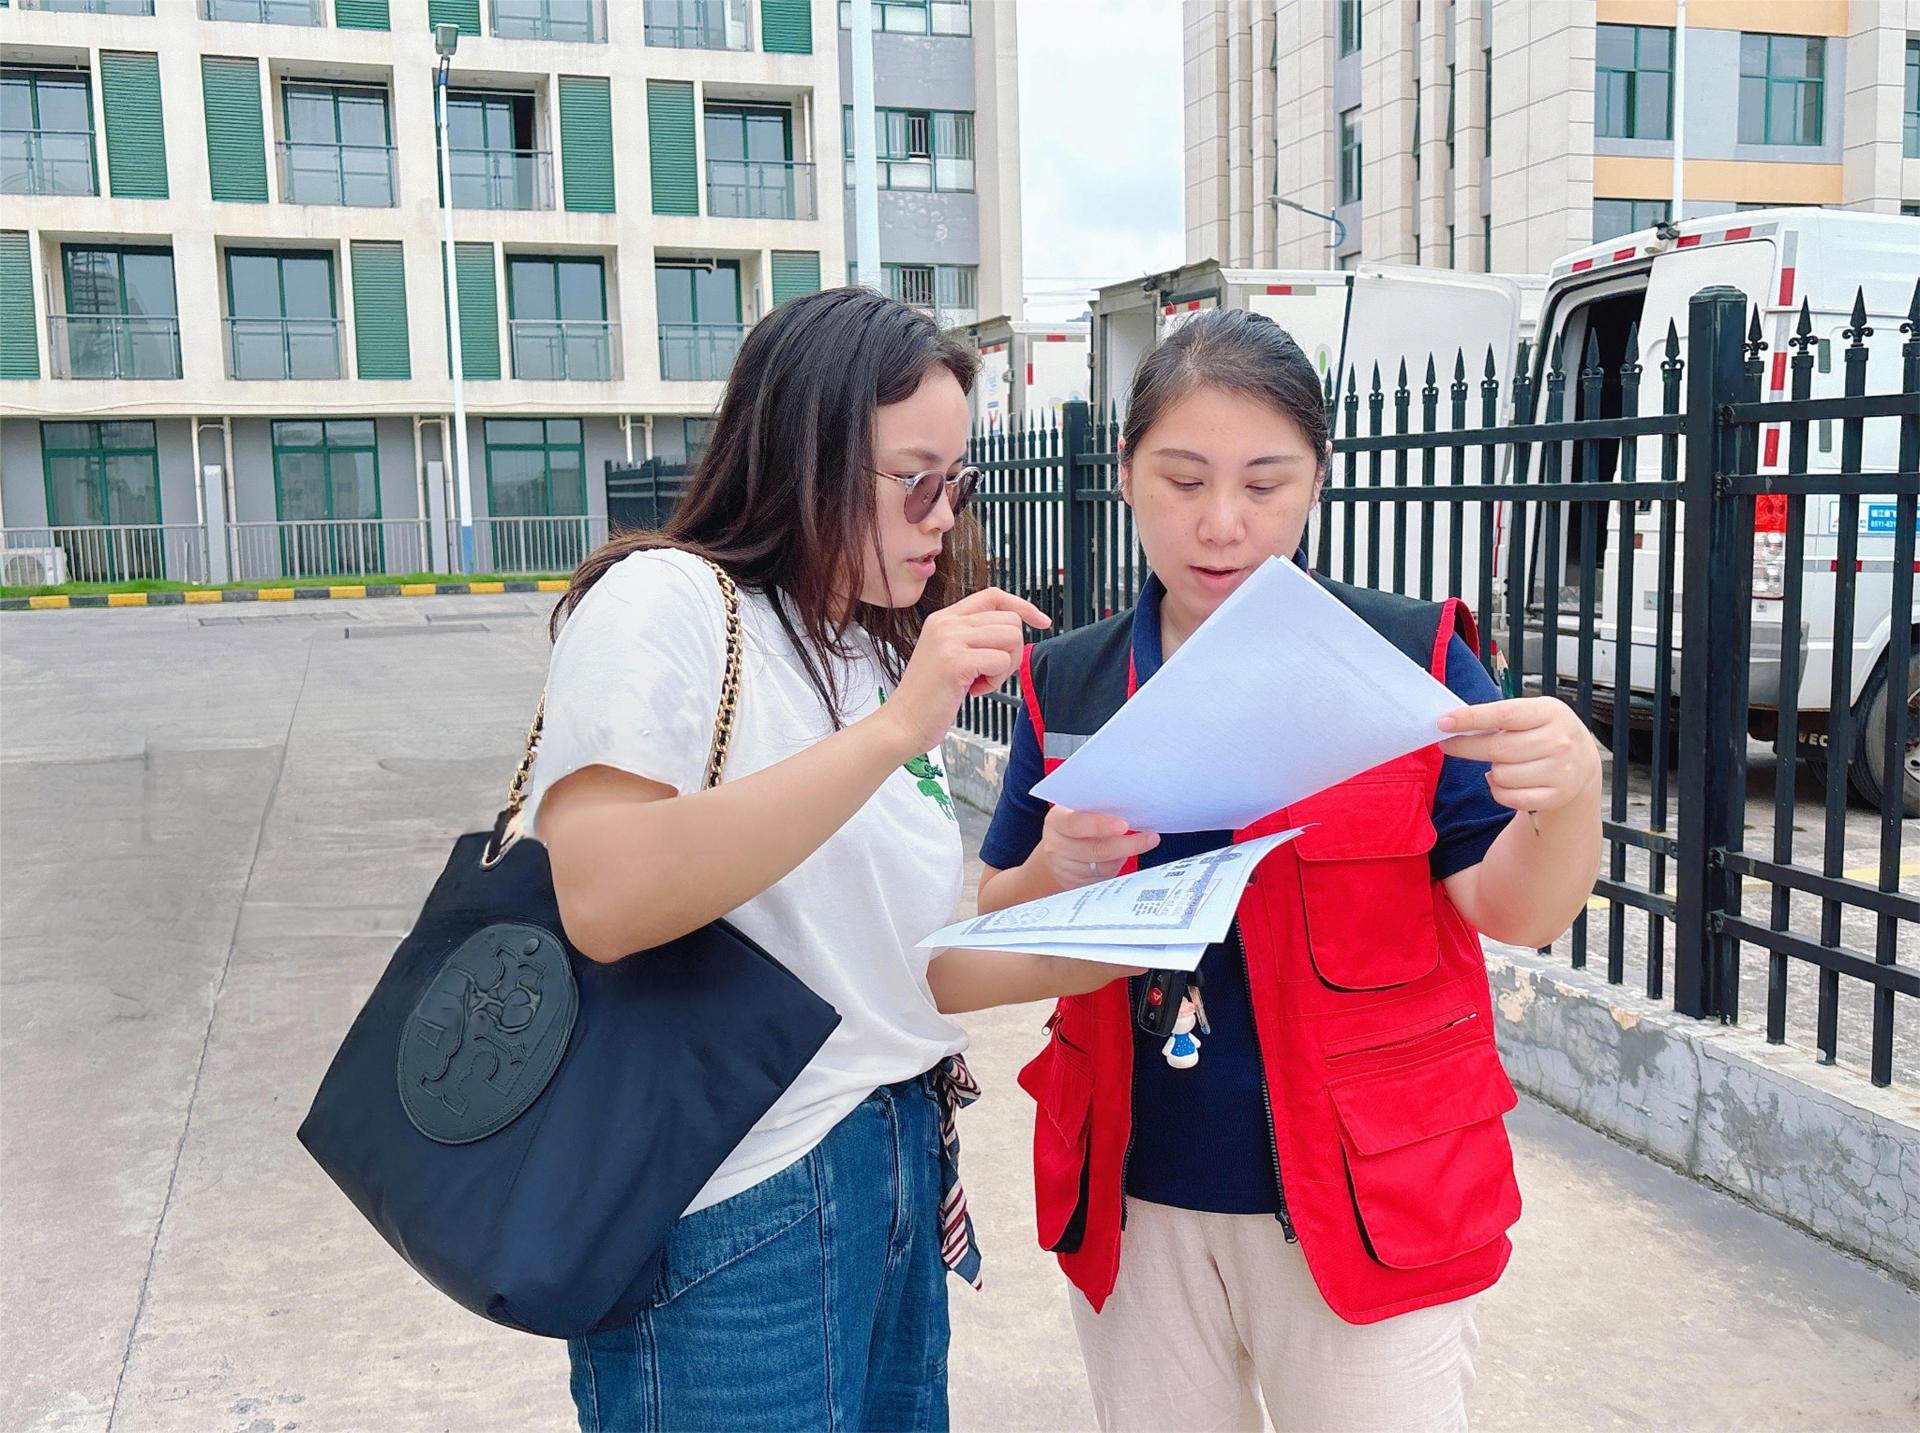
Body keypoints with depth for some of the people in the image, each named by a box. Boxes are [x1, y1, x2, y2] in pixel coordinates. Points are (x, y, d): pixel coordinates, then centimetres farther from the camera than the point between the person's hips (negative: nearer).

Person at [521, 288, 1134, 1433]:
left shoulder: (879, 657, 15)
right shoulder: (664, 601, -10)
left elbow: (880, 966, 14)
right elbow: (604, 901, -27)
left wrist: (1076, 961, -1)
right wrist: (892, 732, -28)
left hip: (899, 1174, 8)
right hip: (734, 1212, -7)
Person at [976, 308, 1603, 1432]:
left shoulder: (1410, 656, -6)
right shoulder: (1069, 686, 1)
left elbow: (1513, 914, -8)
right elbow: (994, 935, 6)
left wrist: (1571, 791, -29)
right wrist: (1058, 873, -17)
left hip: (1369, 1199, -2)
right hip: (1135, 1198, 3)